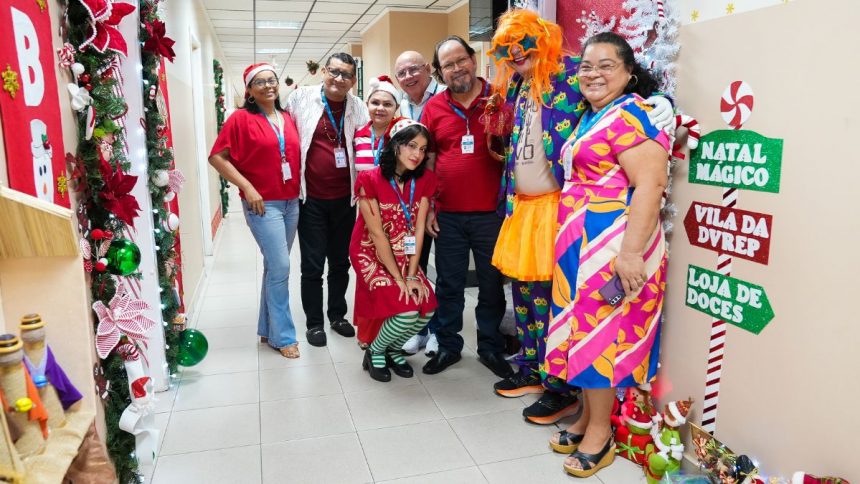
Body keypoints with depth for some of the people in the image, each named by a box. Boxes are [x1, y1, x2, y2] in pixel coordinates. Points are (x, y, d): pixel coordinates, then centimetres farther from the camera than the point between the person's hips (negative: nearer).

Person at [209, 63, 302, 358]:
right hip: (263, 204, -6)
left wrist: (301, 189, 8)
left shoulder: (287, 118, 9)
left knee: (275, 267, 13)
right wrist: (247, 187, -14)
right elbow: (217, 157, -8)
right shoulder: (241, 118, -6)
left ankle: (268, 328, 27)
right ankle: (282, 336, 8)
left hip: (292, 202, 6)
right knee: (280, 267, -7)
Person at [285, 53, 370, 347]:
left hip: (344, 199, 2)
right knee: (312, 265, 5)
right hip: (311, 199, -2)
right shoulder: (301, 98, -4)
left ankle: (337, 315, 33)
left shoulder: (358, 108, 1)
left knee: (341, 262, 14)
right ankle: (314, 322, 21)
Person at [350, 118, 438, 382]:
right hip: (373, 256, -5)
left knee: (427, 309, -13)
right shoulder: (370, 179, -17)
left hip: (406, 257, 5)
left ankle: (393, 349, 16)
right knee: (407, 311, -22)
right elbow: (377, 234, -17)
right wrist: (398, 278, -17)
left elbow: (418, 230, -5)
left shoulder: (425, 180, -2)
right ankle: (375, 352, 9)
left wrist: (412, 275, -12)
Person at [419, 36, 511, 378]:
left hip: (491, 212, -1)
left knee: (492, 284, 11)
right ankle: (448, 345, 28)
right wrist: (428, 208, 4)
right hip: (448, 215, 2)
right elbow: (426, 160, 9)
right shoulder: (434, 108, 4)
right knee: (448, 284, 12)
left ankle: (490, 347, 28)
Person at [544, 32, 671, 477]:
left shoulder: (631, 115, -12)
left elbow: (649, 185, -22)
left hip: (614, 246, -9)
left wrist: (631, 252, -28)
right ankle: (587, 417, 28)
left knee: (601, 332, -1)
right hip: (581, 244, 9)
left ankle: (600, 433, 15)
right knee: (584, 328, 13)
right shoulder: (589, 118, 17)